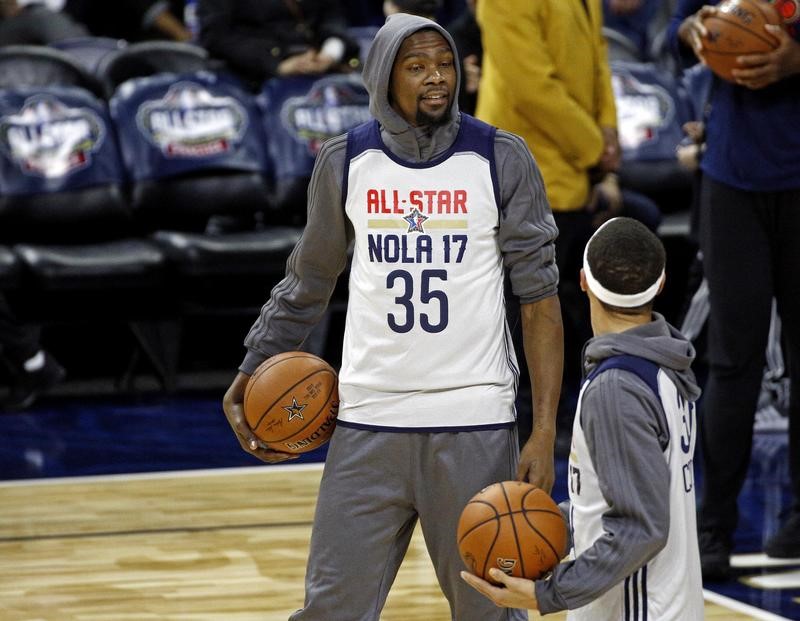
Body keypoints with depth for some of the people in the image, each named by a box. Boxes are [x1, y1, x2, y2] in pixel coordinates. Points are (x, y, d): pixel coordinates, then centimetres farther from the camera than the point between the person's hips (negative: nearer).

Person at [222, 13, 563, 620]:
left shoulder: (501, 159, -3)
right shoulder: (345, 162, 3)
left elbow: (539, 295, -3)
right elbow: (308, 282, 17)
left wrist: (544, 432, -9)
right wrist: (250, 376, 10)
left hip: (474, 424, -2)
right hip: (369, 421, 2)